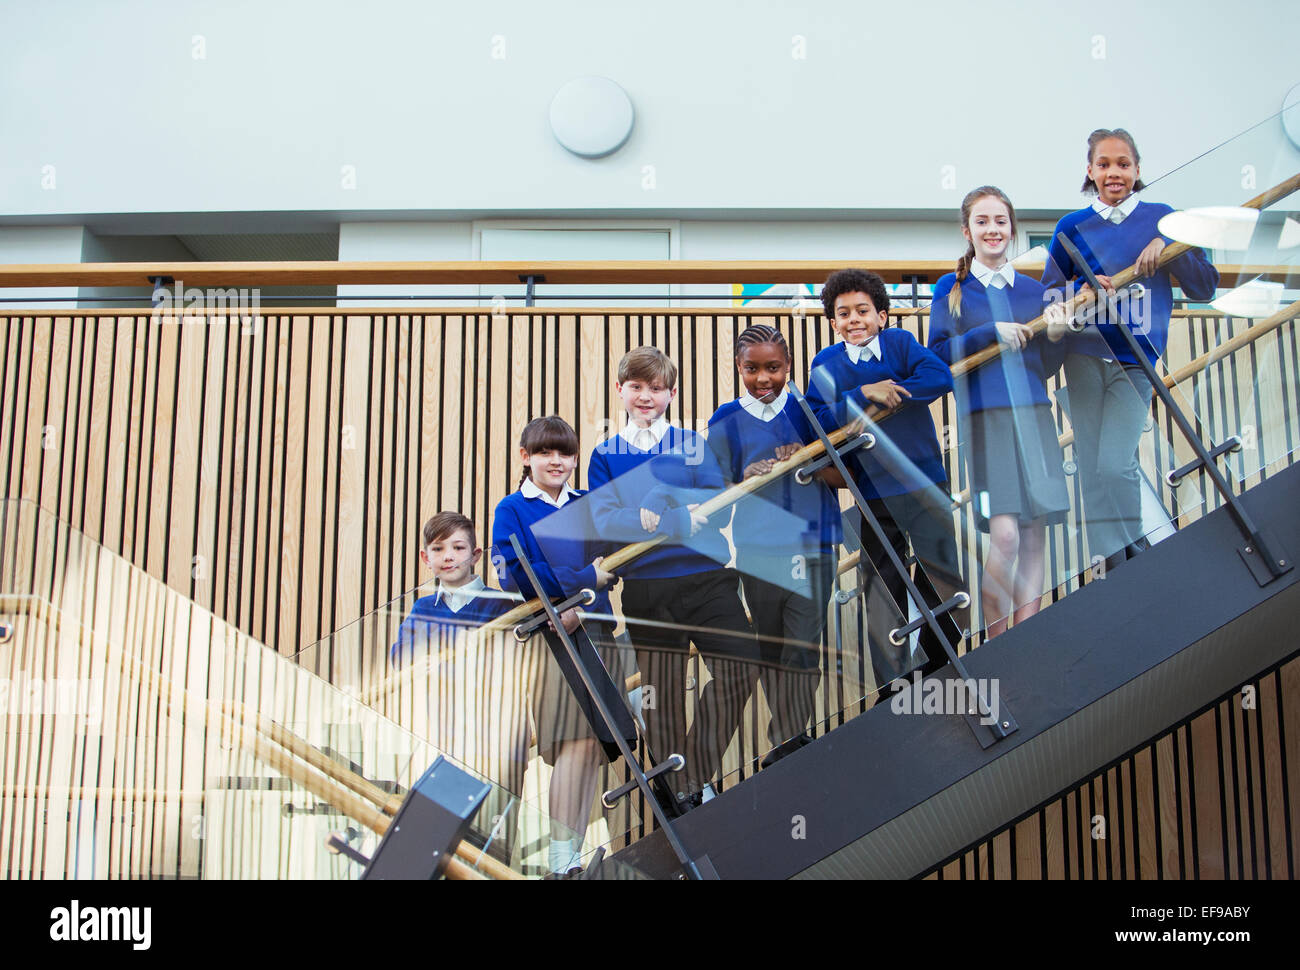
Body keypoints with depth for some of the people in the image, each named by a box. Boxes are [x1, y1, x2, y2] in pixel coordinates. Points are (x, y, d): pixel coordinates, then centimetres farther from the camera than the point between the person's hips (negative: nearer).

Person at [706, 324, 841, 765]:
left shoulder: (807, 409, 3)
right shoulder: (727, 420, 3)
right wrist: (752, 475, -15)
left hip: (813, 542, -1)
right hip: (757, 547, 1)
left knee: (803, 645, -5)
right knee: (768, 646, 9)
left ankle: (790, 736, 10)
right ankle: (790, 736, 25)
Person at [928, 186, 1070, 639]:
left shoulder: (1033, 289, 15)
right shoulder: (951, 289, 7)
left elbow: (1046, 367, 16)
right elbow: (938, 355, -2)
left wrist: (1056, 336, -4)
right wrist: (991, 332, -12)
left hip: (1035, 414, 4)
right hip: (984, 417, -4)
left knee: (1035, 534, 0)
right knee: (1005, 534, -15)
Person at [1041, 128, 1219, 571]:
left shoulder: (1161, 218, 6)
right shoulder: (1072, 226, 7)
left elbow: (1205, 288, 4)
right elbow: (1048, 293, 7)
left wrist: (1169, 246, -11)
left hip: (1135, 362, -1)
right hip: (1084, 356, 1)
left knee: (1115, 464, -14)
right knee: (1092, 466, -1)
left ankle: (1133, 553, 6)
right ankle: (1114, 563, 11)